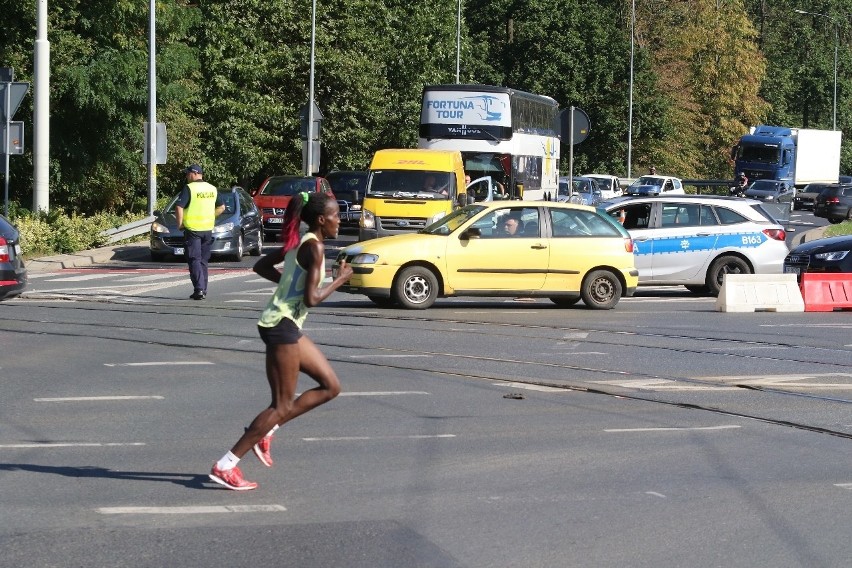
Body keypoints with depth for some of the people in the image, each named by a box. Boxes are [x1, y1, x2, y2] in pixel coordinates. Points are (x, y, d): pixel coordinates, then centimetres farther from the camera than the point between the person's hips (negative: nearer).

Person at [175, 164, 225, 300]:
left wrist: (180, 224, -7)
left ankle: (199, 289, -14)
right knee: (203, 261, 13)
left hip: (192, 229, -6)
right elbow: (221, 207, 18)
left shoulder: (189, 188, -11)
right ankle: (203, 290, 14)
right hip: (208, 229, 6)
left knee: (194, 260, -3)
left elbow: (179, 207, -18)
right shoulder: (212, 189, 9)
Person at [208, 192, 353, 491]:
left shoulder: (299, 243, 13)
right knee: (283, 406, -6)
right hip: (281, 326, -10)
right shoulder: (314, 247, -16)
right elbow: (311, 299, -21)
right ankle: (226, 466, -6)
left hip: (288, 326, 10)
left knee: (331, 387, 13)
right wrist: (339, 280, -7)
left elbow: (261, 266, 23)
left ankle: (265, 430, 11)